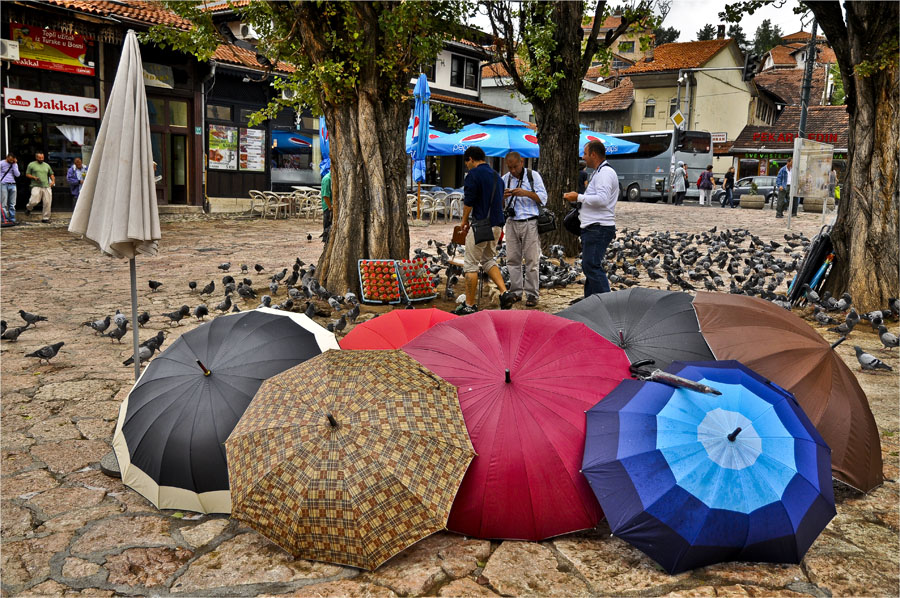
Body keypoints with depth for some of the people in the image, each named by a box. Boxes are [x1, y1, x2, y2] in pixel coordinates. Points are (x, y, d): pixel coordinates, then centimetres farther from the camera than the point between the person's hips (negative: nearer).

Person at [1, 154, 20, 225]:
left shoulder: (15, 164, 13)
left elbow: (17, 175, 0)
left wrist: (14, 164, -2)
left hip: (13, 185, 4)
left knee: (12, 204, 3)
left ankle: (12, 220, 5)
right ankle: (5, 220, -6)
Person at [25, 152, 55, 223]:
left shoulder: (47, 165, 18)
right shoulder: (31, 165, 7)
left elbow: (51, 174, 24)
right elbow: (27, 174, 8)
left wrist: (53, 181, 6)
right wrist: (34, 177, -10)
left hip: (47, 186, 3)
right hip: (36, 186, -3)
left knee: (47, 203, -3)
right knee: (34, 201, -16)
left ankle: (45, 218, 6)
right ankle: (28, 208, 19)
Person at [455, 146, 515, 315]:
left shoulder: (474, 174, -9)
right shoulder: (496, 175, 16)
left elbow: (468, 202, -13)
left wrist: (464, 220, 2)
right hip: (497, 225, 8)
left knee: (471, 265, 2)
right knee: (488, 260, 21)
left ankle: (469, 306, 5)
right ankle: (504, 292, 3)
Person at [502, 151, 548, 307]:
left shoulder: (533, 176, 2)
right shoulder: (505, 179, 11)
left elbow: (543, 198, -3)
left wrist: (526, 193, -18)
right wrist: (504, 196, -10)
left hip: (530, 223, -3)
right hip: (512, 223, 4)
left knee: (531, 260, -3)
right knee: (512, 259, 5)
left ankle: (532, 294, 3)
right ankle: (516, 292, 15)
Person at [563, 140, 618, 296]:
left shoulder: (605, 173, -12)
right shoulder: (599, 172, 23)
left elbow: (602, 199, -25)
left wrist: (579, 197, -15)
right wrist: (576, 198, 18)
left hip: (599, 229, -11)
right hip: (593, 228, 11)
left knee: (592, 266, -15)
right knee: (589, 266, 14)